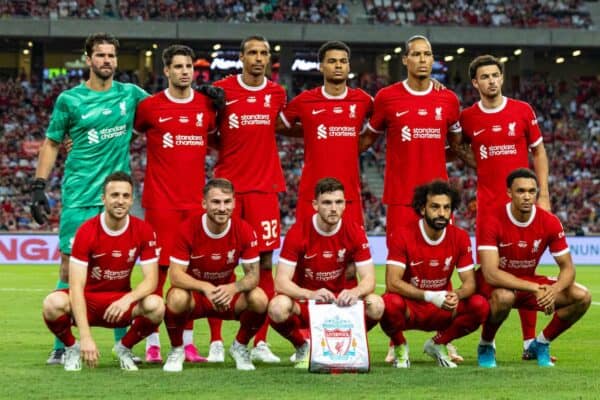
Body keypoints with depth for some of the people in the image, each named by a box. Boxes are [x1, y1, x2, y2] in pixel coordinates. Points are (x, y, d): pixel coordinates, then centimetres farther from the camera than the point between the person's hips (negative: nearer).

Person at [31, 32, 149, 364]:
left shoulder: (131, 95, 8)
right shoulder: (69, 100, 2)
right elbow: (51, 143, 7)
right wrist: (39, 186, -1)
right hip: (79, 196, -2)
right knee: (70, 267, -4)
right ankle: (61, 345, 2)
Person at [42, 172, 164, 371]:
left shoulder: (144, 231, -10)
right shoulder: (87, 231, -18)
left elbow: (151, 280, -11)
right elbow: (76, 286, -24)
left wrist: (128, 299, -35)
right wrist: (85, 336, -34)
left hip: (122, 301, 2)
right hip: (88, 299, -2)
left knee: (155, 305, -30)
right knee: (53, 303, -35)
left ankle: (124, 347, 1)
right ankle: (72, 347, -1)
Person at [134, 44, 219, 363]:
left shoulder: (207, 105, 8)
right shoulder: (150, 106, -1)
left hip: (195, 199, 3)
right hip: (161, 201, -3)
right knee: (158, 268, -5)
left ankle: (188, 342, 11)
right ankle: (152, 343, 1)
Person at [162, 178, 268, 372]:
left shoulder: (244, 231, -14)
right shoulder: (188, 229, -20)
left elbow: (253, 274, -14)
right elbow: (175, 275, -22)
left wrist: (232, 288, -37)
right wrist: (206, 288, -40)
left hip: (228, 296, 2)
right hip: (194, 294, -2)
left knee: (259, 299, -27)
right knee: (177, 298, -37)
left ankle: (240, 347, 4)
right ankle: (177, 350, -6)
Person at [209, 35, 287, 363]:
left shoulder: (276, 94, 8)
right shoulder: (222, 90, 1)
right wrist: (224, 147, -4)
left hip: (264, 186, 2)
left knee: (265, 262, 0)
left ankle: (260, 343, 6)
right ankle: (216, 342, 1)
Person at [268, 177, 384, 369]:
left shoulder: (355, 232, -8)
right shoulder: (298, 232, -15)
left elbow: (369, 279, -11)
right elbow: (281, 281, -20)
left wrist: (355, 292, -36)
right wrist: (311, 294, -39)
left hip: (339, 301, 2)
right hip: (303, 302, -2)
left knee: (375, 305, -27)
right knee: (278, 307, -36)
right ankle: (302, 346, -2)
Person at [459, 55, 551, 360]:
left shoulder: (523, 111, 3)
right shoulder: (467, 118, 3)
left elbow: (539, 153, 9)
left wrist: (543, 195, 3)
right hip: (487, 205, 0)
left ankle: (529, 341, 5)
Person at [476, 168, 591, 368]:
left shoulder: (550, 222, -12)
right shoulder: (493, 222, -25)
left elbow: (567, 267, -8)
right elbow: (490, 273, -32)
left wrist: (553, 291, -32)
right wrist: (534, 288, -40)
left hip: (529, 282, 5)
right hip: (497, 284, -4)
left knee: (582, 297, -14)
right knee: (504, 296, -41)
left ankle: (540, 344, 6)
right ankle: (486, 345, -11)